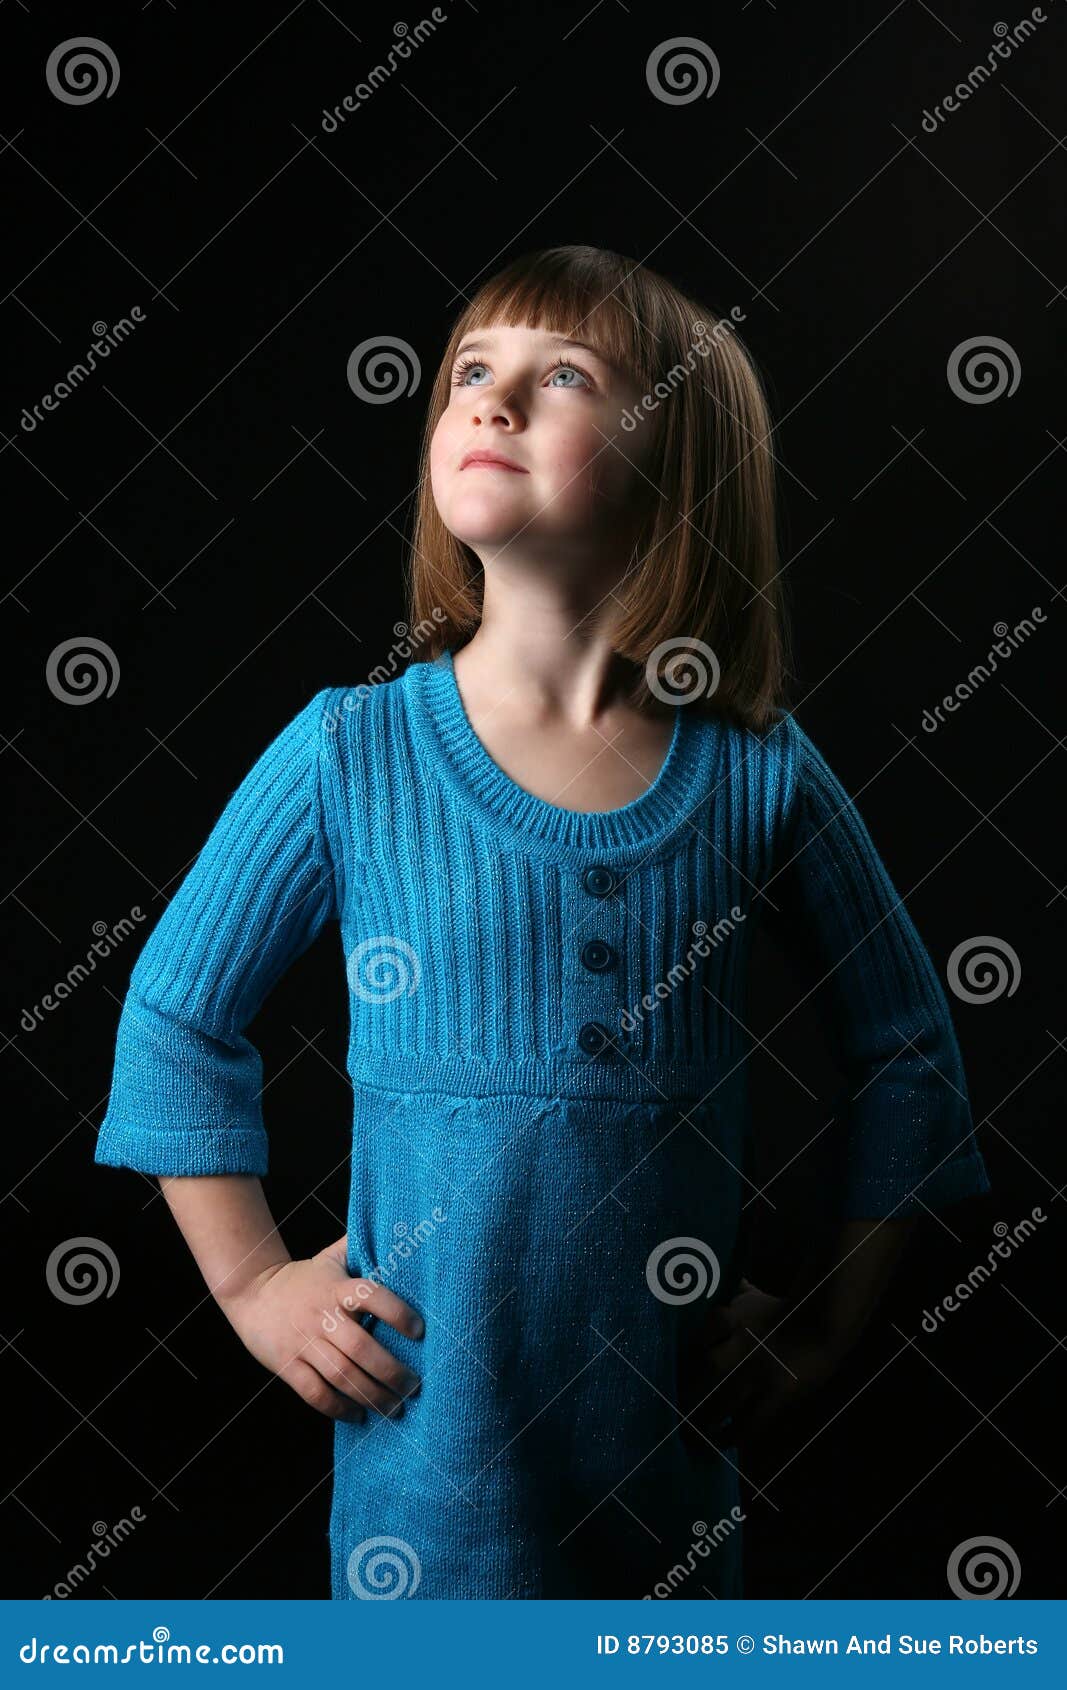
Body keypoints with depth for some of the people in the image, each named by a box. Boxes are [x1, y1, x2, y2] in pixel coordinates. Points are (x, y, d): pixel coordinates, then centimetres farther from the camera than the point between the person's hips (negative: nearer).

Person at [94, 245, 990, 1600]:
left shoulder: (762, 779, -4)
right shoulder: (348, 753, -7)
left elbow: (905, 1048, 8)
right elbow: (176, 1011, 4)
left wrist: (834, 1318, 6)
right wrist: (251, 1281, 1)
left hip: (677, 1413, 2)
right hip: (428, 1422, -1)